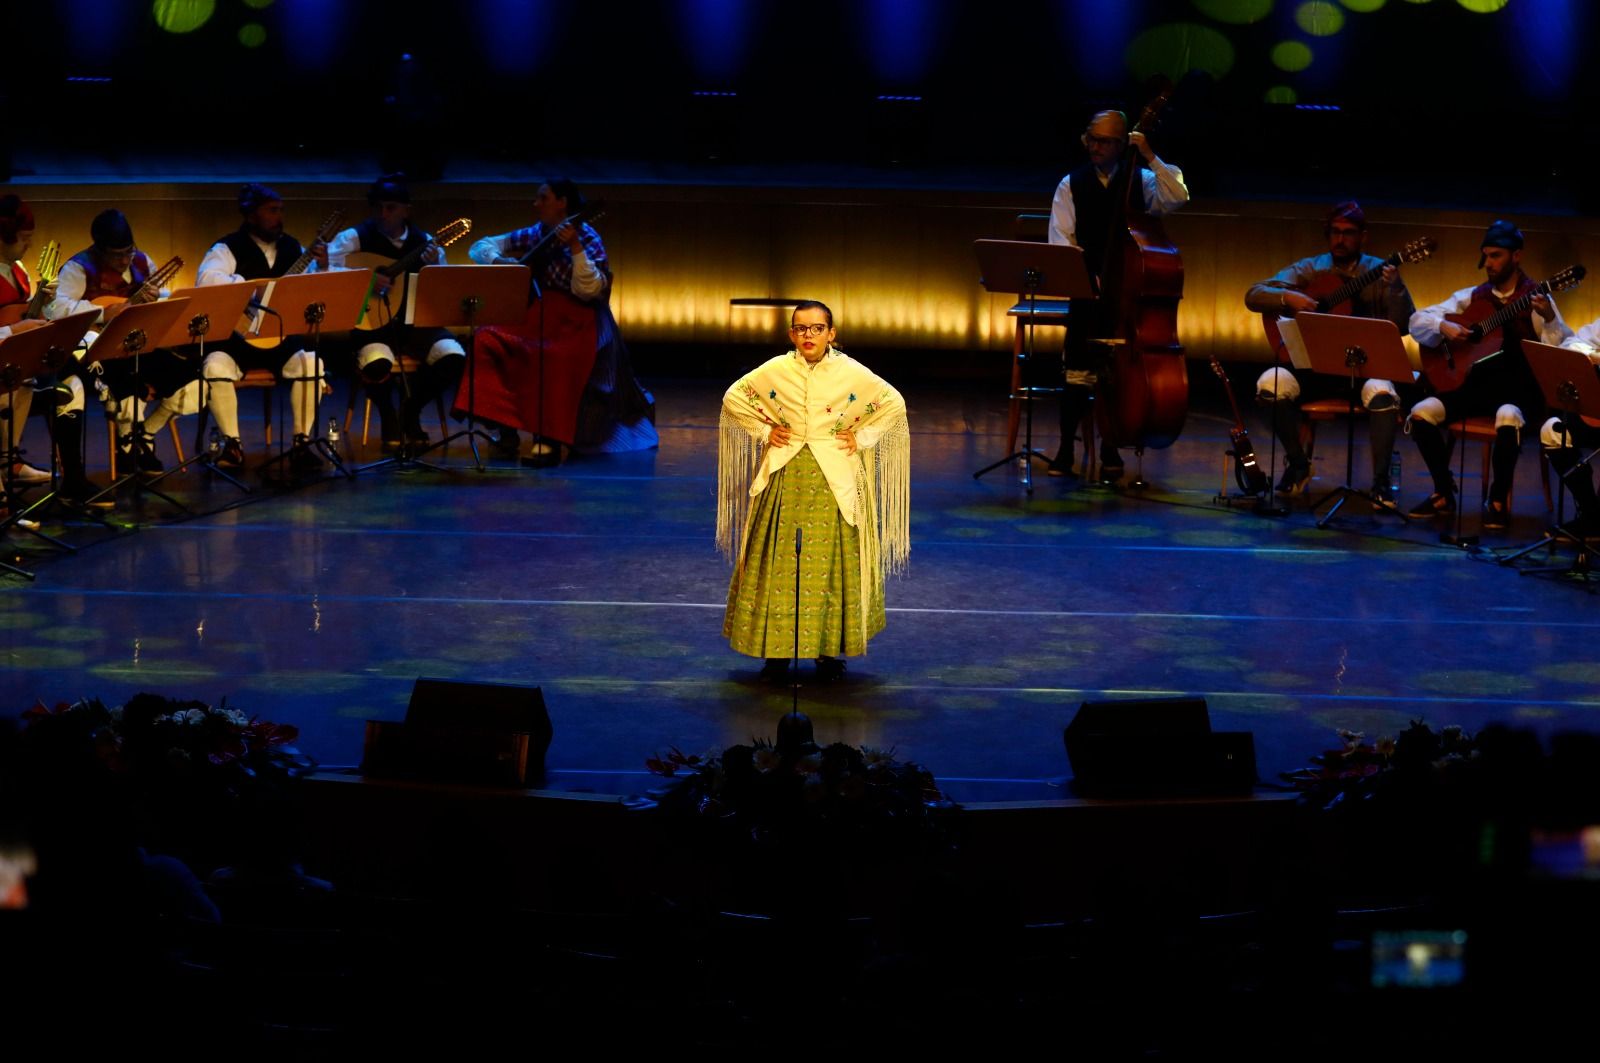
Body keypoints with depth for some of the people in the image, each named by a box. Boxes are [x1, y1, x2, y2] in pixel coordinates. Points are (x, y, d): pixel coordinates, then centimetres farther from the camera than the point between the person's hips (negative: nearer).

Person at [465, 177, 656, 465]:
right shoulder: (537, 235, 10)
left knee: (556, 356, -38)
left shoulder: (586, 237, -6)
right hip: (538, 315, 6)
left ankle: (549, 440, -30)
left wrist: (575, 248, -27)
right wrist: (499, 261, -9)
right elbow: (480, 247, 13)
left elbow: (588, 291, -19)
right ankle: (505, 428, -14)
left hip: (576, 323, -6)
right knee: (487, 340, -20)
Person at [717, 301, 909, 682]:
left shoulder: (852, 373, -5)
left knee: (832, 561, 1)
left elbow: (894, 404, 5)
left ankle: (828, 650, 12)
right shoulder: (775, 370, -3)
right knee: (778, 562, 1)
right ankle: (777, 650, 9)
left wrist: (862, 438, 0)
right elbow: (734, 397, 10)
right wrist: (763, 431, 3)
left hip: (835, 480, -1)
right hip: (786, 476, 1)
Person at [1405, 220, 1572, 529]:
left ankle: (1498, 500, -18)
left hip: (1518, 389, -4)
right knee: (1421, 413, -19)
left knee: (1508, 418, -38)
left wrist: (1549, 318, -31)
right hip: (1475, 383, 4)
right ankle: (1443, 493, -1)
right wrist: (1443, 327, -11)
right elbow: (1417, 321, 10)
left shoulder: (1536, 300, 0)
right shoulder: (1472, 297, 12)